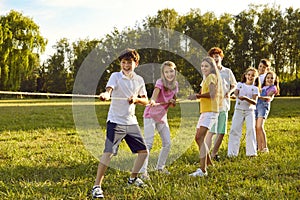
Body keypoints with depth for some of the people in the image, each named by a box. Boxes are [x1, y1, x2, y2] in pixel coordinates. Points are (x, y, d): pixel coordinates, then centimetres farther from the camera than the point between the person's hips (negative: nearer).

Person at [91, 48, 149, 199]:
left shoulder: (139, 80, 8)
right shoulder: (115, 76, -7)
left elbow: (145, 101, 10)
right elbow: (109, 89, -26)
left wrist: (136, 99, -12)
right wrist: (105, 95, -50)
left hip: (131, 122, 6)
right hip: (115, 121, -6)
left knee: (143, 151, 10)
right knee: (108, 152, -16)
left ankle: (132, 178, 33)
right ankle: (97, 186, -8)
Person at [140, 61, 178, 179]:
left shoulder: (175, 84, 1)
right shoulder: (160, 82, -18)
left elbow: (173, 105, 11)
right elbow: (154, 95, -38)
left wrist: (172, 102, -13)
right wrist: (153, 102, -60)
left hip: (162, 117, 7)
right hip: (151, 115, -7)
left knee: (167, 143, 9)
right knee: (148, 143, -13)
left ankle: (160, 166, 27)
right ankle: (143, 171, -10)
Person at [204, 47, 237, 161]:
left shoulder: (227, 71, 7)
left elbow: (234, 85, 18)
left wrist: (229, 92, -1)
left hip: (224, 105, 3)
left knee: (221, 132, 7)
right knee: (211, 131, -15)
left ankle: (214, 153, 23)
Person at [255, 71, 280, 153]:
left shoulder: (273, 88, 5)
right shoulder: (263, 86, 24)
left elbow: (269, 98, -15)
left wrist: (259, 97, -31)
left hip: (264, 106, -6)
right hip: (256, 105, 6)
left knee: (260, 127, -19)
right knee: (256, 127, 0)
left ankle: (265, 147, -14)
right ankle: (259, 147, 5)